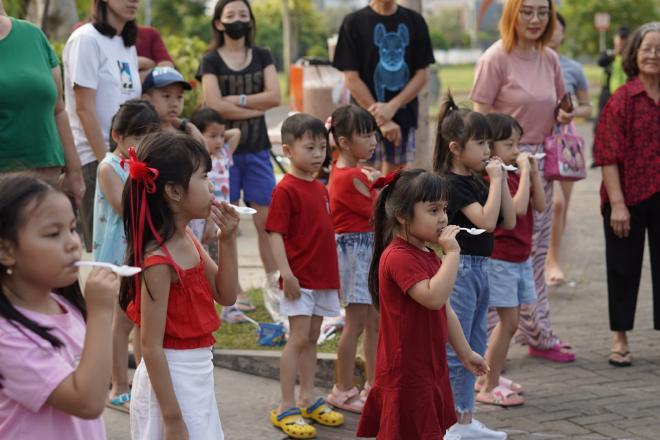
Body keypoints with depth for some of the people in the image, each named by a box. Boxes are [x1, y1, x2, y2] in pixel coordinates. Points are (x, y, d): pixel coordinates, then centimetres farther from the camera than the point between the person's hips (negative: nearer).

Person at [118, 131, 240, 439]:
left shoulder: (187, 240, 3)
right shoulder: (159, 260, -22)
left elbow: (226, 296, 13)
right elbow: (151, 346, -22)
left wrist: (227, 240, -1)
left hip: (197, 374, 9)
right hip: (171, 379, -9)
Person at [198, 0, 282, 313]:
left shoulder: (262, 57, 9)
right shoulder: (211, 61, 0)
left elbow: (275, 96, -4)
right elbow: (214, 105, -13)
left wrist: (238, 100, -12)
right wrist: (256, 107, -10)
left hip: (257, 149, 3)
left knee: (267, 219, 3)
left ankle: (272, 281, 17)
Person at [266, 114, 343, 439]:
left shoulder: (320, 189, 12)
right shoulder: (286, 190, -12)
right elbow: (275, 234, -15)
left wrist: (334, 275, 18)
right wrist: (286, 273, -22)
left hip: (323, 278, 7)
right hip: (300, 280, -7)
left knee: (312, 339, 13)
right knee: (298, 339, -6)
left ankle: (307, 401, 22)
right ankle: (286, 409, 0)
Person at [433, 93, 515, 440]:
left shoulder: (478, 181, 11)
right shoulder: (453, 183, -15)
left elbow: (509, 221, 10)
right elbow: (486, 220, -24)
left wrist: (499, 180, 2)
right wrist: (496, 179, -17)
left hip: (478, 268, 10)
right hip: (459, 269, -9)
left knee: (474, 349, 15)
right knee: (453, 352, -6)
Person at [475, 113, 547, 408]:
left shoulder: (515, 175, 9)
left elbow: (539, 205, 5)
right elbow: (518, 207, -28)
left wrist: (534, 172, -2)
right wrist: (524, 172, -23)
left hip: (520, 259, 9)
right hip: (500, 259, -9)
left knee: (508, 322, 15)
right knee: (509, 320, -6)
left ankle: (488, 376, 27)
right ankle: (489, 387, 3)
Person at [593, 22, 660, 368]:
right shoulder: (622, 100, -8)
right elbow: (608, 156, -10)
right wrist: (617, 204, -15)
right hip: (629, 198, -3)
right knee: (624, 266, 8)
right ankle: (620, 339, 21)